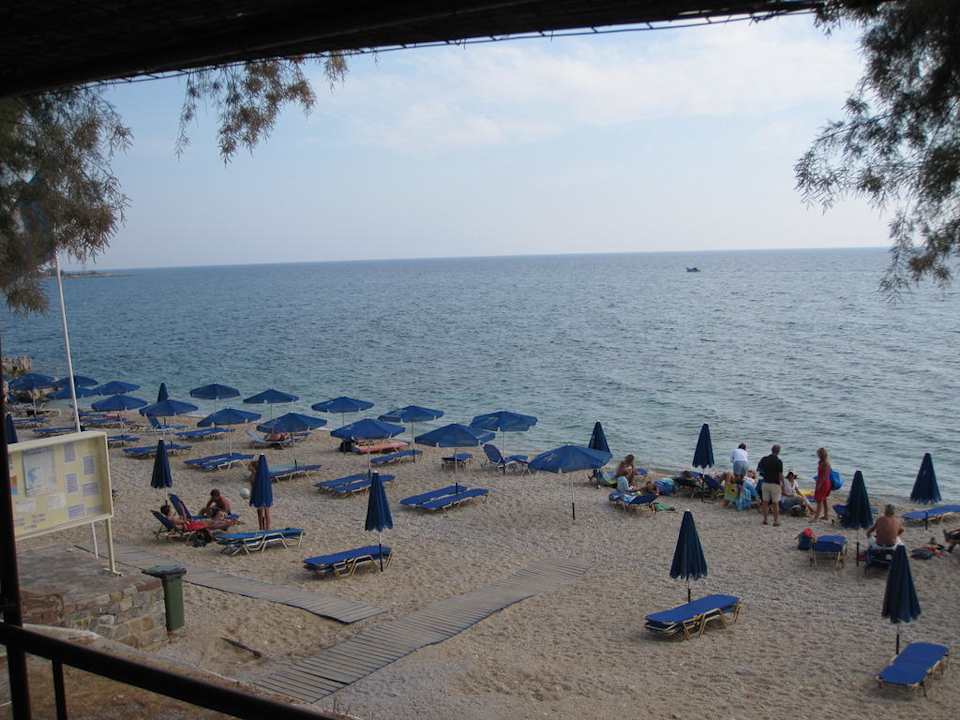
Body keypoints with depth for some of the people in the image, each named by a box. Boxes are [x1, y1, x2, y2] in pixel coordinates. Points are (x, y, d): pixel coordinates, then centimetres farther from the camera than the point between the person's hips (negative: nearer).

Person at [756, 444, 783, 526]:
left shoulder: (764, 459, 0)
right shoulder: (779, 461, -12)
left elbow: (758, 469, 10)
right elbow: (780, 475, -13)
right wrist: (783, 485, -4)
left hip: (765, 483, 4)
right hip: (775, 484, -4)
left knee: (765, 502, 10)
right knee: (775, 503, 2)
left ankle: (765, 519, 12)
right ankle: (776, 521, 5)